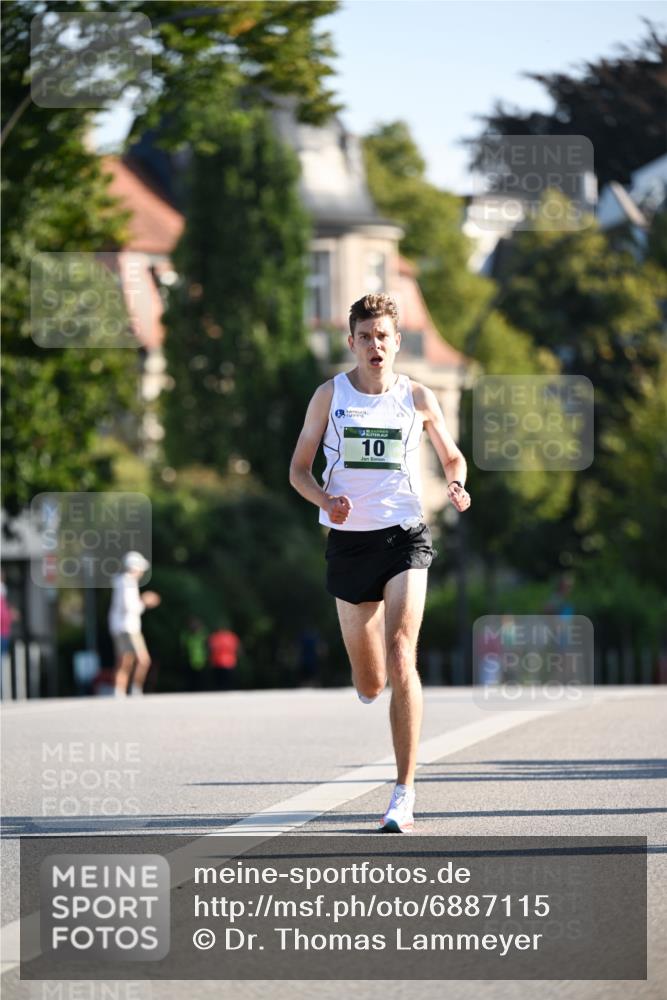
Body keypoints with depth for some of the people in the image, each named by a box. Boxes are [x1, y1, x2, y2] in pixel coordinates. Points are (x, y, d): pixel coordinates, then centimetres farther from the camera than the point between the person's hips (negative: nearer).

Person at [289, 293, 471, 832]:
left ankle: (405, 794, -19)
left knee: (401, 661, -20)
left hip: (404, 537, -2)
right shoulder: (330, 395, 5)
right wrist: (325, 499, -13)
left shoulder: (418, 398, 4)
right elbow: (299, 469, 8)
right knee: (369, 685, 6)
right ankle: (374, 680, 48)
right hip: (349, 540, 2)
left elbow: (452, 455, 18)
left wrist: (457, 485, -5)